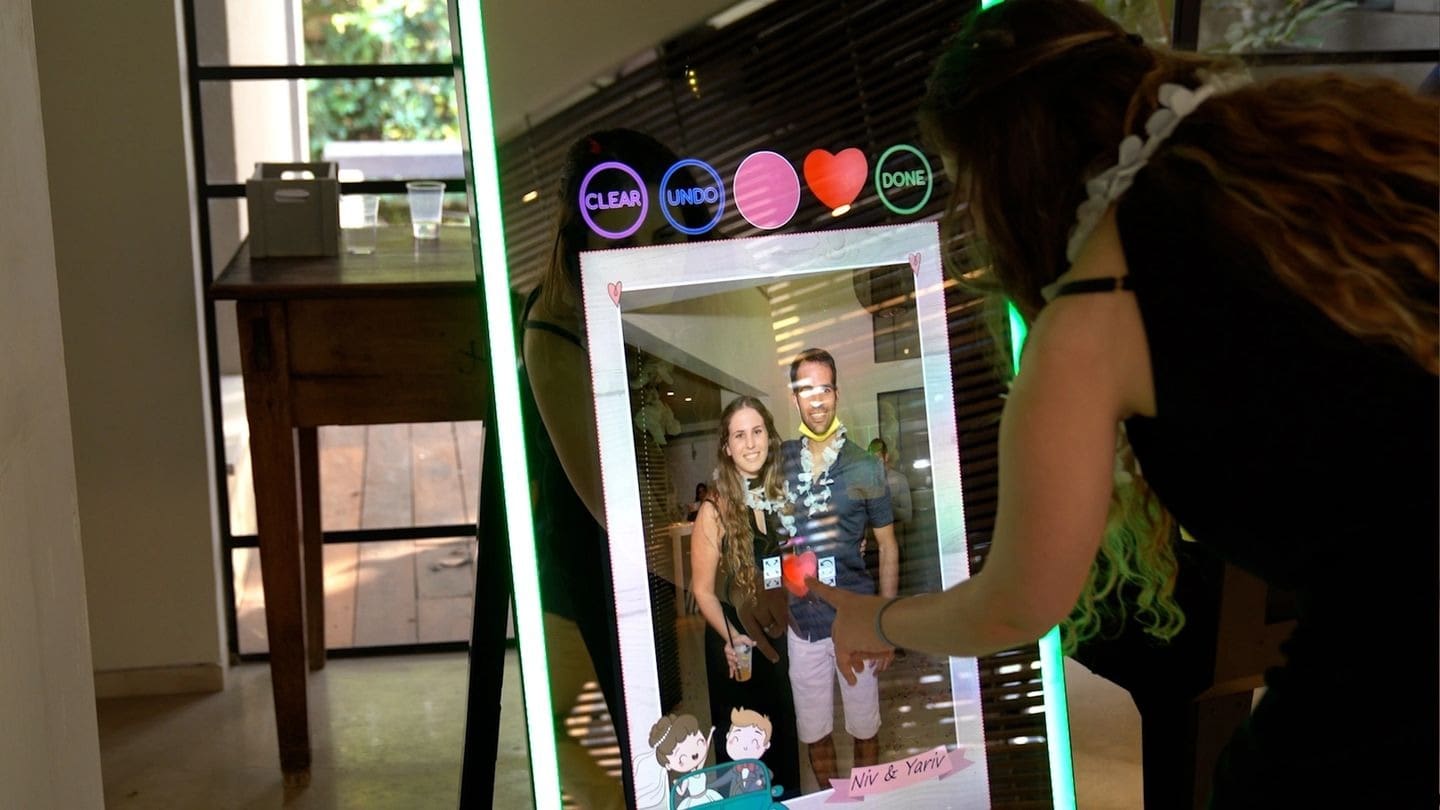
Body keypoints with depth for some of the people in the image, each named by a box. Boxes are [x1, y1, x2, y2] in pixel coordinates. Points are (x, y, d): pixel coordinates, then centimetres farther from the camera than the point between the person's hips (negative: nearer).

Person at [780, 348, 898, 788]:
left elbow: (887, 547, 2)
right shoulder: (780, 461, 0)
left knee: (865, 729, 10)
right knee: (814, 733, 12)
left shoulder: (863, 466, -3)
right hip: (800, 622, 2)